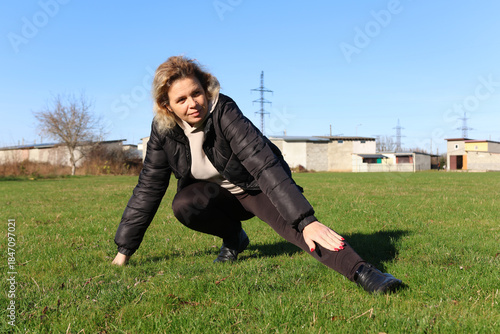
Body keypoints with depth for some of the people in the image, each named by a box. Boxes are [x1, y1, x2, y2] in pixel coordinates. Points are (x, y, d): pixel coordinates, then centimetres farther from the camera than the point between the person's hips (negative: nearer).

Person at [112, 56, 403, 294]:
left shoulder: (224, 113, -29)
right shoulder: (164, 131, -15)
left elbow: (264, 164, -39)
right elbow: (149, 188, -8)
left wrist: (305, 220, -49)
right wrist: (125, 248, -7)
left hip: (256, 187, -3)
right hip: (218, 192, 4)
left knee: (294, 223, -32)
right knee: (184, 205, -28)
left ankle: (361, 270, -46)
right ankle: (234, 238, -1)